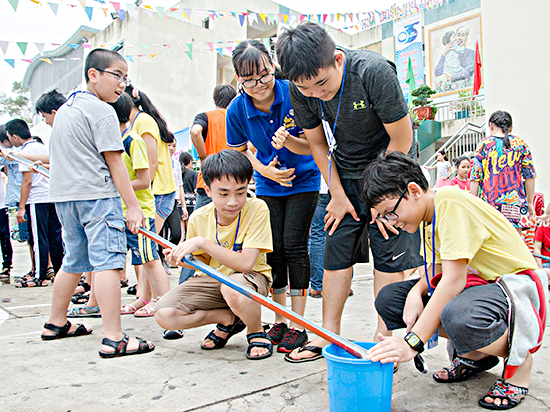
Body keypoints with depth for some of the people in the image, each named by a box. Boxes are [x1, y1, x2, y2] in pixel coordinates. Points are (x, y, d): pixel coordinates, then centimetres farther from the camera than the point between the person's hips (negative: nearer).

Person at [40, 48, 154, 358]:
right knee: (108, 262, -12)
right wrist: (133, 206, -12)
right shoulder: (102, 111, -8)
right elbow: (114, 162, -13)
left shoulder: (65, 109, 20)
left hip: (64, 195, 9)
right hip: (97, 194, -9)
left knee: (74, 260, 19)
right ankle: (114, 339, -16)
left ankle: (56, 323, 33)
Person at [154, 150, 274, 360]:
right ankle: (229, 319, 6)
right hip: (212, 279, 5)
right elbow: (203, 262, 8)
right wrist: (182, 259, -14)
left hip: (251, 276, -4)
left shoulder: (257, 209, -20)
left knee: (232, 289, -41)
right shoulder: (199, 219, -8)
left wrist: (202, 242, -32)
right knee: (164, 315, -17)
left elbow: (245, 263, -27)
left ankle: (256, 332, -6)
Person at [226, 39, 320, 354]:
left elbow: (310, 146, -16)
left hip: (303, 180, -3)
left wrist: (288, 140, -37)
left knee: (294, 245, -9)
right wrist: (265, 170, -12)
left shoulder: (295, 94, -21)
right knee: (273, 249, 2)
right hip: (268, 185, 3)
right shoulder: (237, 110, -13)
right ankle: (279, 320, 17)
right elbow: (239, 151, 3)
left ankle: (298, 325, 2)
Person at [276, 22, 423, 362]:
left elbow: (401, 139, -20)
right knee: (336, 252, 3)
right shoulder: (301, 89, -14)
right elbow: (318, 145, 0)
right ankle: (328, 336, 12)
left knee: (389, 255, -7)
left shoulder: (373, 71, -28)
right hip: (345, 175, 4)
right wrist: (338, 195, -3)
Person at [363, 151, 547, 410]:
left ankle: (519, 358, -6)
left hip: (518, 284, -9)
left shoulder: (449, 202, -24)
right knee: (388, 299, -5)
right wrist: (417, 292, -16)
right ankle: (475, 355, 8)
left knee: (458, 316, -41)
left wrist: (412, 342, -33)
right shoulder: (428, 215, 5)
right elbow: (438, 270, 7)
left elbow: (454, 279, -30)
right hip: (477, 282, 9)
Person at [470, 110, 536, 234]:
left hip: (490, 202, -1)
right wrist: (530, 203, 13)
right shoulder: (521, 144, 6)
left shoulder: (484, 144, 2)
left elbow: (475, 178, -1)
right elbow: (530, 176, 5)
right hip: (516, 202, 1)